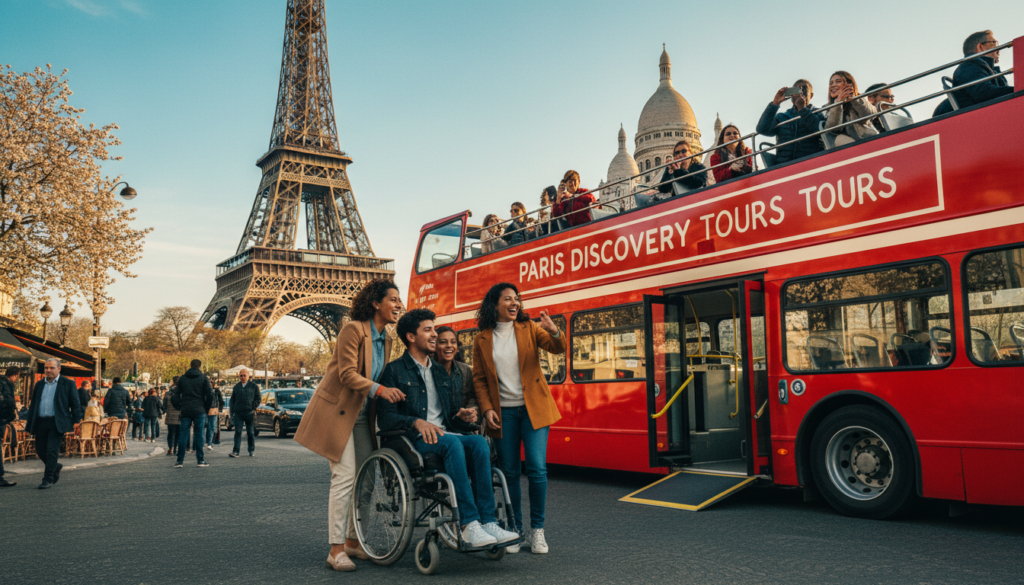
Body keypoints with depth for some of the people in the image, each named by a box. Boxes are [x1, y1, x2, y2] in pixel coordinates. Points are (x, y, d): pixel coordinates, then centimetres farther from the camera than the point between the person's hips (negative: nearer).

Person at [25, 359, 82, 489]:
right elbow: (33, 404, 18)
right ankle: (55, 467, 34)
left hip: (57, 423, -5)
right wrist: (30, 423, 12)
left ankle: (48, 480, -1)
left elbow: (75, 404, 1)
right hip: (41, 422, 5)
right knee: (40, 450, 8)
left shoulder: (68, 384, 1)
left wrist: (76, 421, -7)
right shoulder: (39, 384, 15)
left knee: (52, 451, -9)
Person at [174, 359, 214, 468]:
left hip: (185, 410, 2)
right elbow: (209, 395, -2)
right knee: (199, 434, 1)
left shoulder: (182, 378, 9)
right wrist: (206, 408, 8)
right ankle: (200, 460, 1)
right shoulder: (204, 378, 1)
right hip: (199, 410, -2)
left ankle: (180, 460, 1)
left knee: (183, 434, 4)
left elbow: (177, 395, 11)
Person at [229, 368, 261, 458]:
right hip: (238, 413, 2)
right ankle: (235, 451, -7)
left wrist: (253, 408, -7)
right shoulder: (236, 387, 13)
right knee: (237, 432, -5)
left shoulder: (254, 386, 4)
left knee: (250, 433, 6)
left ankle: (252, 451, 16)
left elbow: (258, 399, 4)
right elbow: (232, 400, 17)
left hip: (249, 413, -2)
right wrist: (231, 411, 7)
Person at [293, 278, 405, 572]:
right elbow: (347, 374, -22)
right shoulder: (353, 329, -16)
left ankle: (353, 541, 19)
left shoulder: (385, 339, 9)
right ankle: (336, 549, -6)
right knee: (345, 476, -12)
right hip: (337, 410, -8)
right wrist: (379, 390, -31)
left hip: (362, 414, 8)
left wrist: (391, 392, 1)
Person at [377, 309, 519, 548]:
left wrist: (461, 416, 1)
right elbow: (384, 418, -5)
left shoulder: (441, 372, 25)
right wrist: (416, 423, -22)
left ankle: (487, 522, -33)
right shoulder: (395, 370, 5)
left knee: (479, 442, -28)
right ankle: (469, 525, -39)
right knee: (452, 443, -36)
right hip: (414, 439, -5)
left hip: (444, 433, 5)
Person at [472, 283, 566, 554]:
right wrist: (487, 409, -3)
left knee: (537, 468, -8)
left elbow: (557, 348, -7)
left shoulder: (529, 329, 5)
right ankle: (514, 530, 17)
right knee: (509, 473, 4)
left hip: (533, 409, -1)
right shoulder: (482, 340, 6)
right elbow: (479, 379, 9)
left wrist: (554, 332, -29)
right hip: (503, 413, 1)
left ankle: (537, 529, 6)